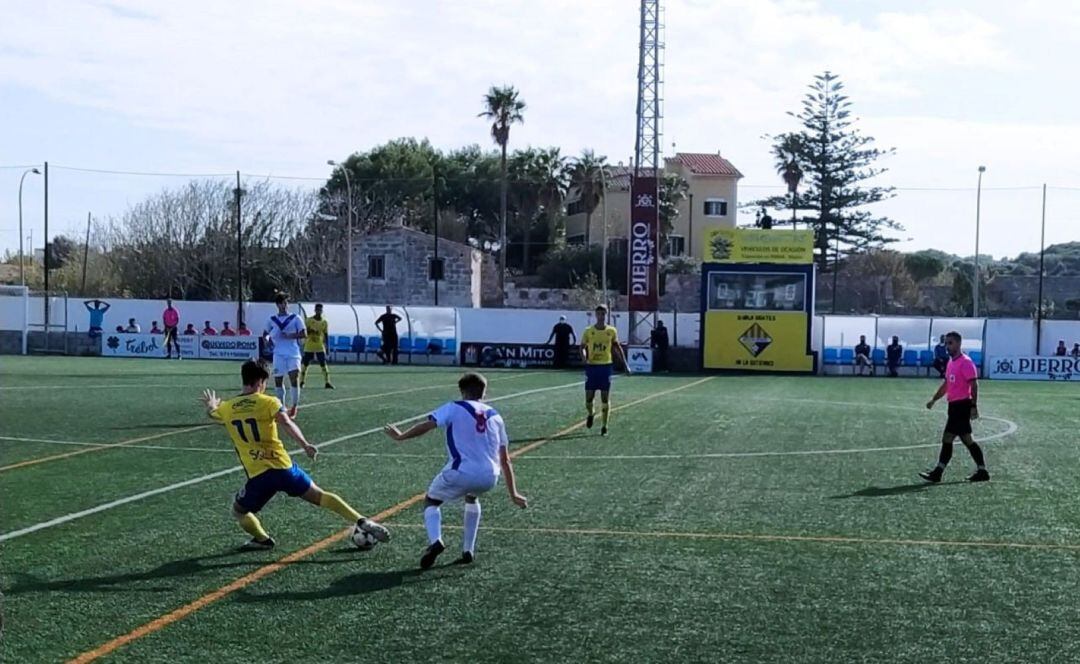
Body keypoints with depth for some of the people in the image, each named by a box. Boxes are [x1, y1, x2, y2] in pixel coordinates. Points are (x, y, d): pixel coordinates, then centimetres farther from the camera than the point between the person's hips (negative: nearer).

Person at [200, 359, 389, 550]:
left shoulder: (226, 408, 6)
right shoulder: (268, 402, -2)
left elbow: (211, 414, 31)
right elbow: (287, 424, -21)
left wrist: (211, 405, 53)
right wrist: (305, 445, -25)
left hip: (258, 476, 0)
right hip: (283, 467, 0)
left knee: (238, 510, 25)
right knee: (320, 496, 11)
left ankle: (262, 539, 8)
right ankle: (362, 522, 1)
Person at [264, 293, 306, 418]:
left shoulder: (295, 318, 3)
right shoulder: (272, 320, 10)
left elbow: (304, 334, -1)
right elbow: (265, 333, 20)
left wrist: (290, 336, -15)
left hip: (293, 353, -3)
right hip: (279, 354, 3)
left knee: (294, 378, -15)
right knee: (278, 381, 5)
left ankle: (293, 407, -4)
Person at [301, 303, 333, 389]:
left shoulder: (325, 322, 5)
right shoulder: (308, 320, -1)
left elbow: (326, 335, 9)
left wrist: (326, 347, 5)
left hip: (320, 347, 1)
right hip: (309, 347, -1)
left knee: (324, 364, -6)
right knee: (305, 364, 3)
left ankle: (327, 383, -5)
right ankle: (302, 382, 15)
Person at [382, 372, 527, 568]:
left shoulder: (453, 408, 9)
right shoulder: (495, 416, 21)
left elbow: (426, 426, -7)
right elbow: (505, 460, 21)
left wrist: (401, 436, 5)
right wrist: (513, 494, 26)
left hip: (461, 473, -4)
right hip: (489, 478, 4)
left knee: (431, 500, 22)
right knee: (472, 497, 38)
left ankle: (435, 541, -7)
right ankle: (468, 551, 31)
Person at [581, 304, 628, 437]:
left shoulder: (612, 331, 2)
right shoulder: (589, 331, 0)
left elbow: (617, 347, 12)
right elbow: (583, 347, 5)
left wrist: (625, 364, 9)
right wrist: (584, 357, -17)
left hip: (606, 366, 0)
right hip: (591, 366, 0)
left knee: (605, 398, -1)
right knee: (589, 397, 2)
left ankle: (604, 426, 6)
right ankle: (590, 414, 35)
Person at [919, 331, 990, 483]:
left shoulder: (965, 362, -12)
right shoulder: (951, 362, 16)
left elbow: (974, 384, -17)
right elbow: (946, 384, 25)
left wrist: (974, 406, -21)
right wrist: (934, 400, 22)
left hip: (962, 405, -9)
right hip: (954, 405, 9)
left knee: (947, 438, -9)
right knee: (967, 439, 10)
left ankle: (938, 472, -6)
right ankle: (982, 471, 15)